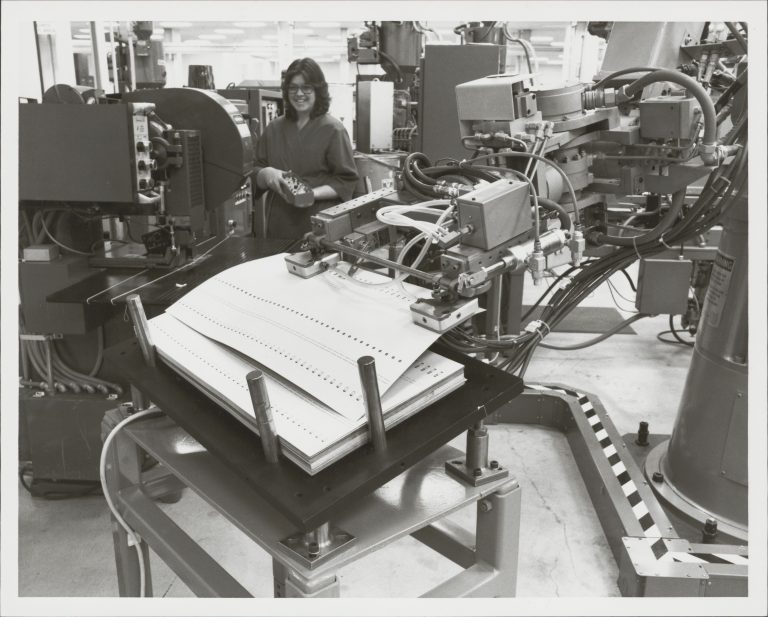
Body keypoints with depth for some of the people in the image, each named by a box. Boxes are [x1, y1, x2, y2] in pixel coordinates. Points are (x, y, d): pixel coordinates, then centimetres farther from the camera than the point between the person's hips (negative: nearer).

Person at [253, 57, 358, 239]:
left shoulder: (333, 129, -5)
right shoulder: (274, 128, 9)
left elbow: (346, 182, -7)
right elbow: (256, 175, 12)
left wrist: (312, 193, -21)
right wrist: (266, 174, -11)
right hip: (279, 222, 4)